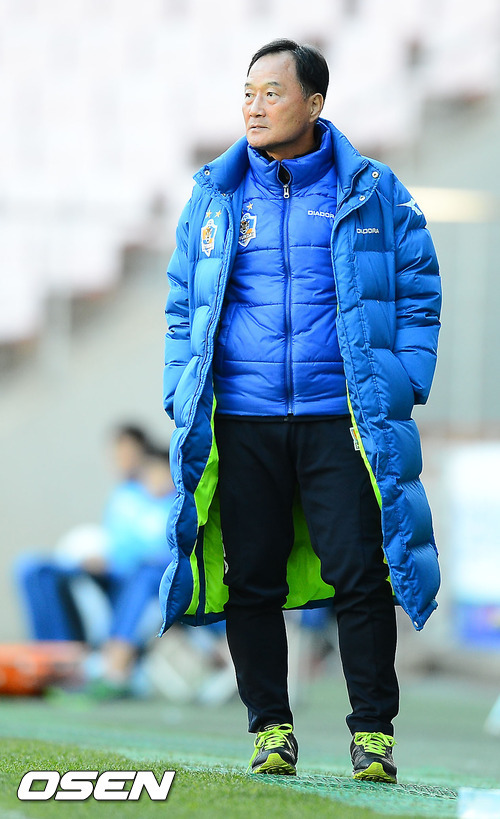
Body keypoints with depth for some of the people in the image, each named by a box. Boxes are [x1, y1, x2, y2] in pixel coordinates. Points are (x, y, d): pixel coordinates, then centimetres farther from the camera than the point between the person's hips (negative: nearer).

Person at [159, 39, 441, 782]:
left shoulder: (373, 193, 5)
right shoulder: (214, 197, 11)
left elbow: (419, 295, 7)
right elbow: (182, 307, 16)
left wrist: (405, 383, -3)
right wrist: (183, 398, 6)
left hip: (342, 418, -2)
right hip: (240, 424, 2)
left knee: (359, 575, -6)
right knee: (250, 579, 3)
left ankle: (374, 730, 4)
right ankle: (270, 726, 14)